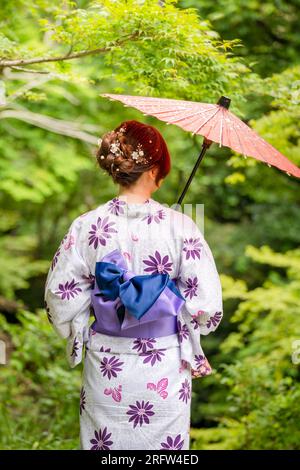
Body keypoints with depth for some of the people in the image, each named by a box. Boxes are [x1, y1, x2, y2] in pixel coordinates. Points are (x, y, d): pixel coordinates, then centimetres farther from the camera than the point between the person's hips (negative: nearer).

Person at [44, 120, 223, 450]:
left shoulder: (87, 226, -10)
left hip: (106, 367, 2)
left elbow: (61, 300, -5)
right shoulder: (180, 227, -15)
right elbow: (207, 305, -12)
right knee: (162, 442, 16)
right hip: (164, 372, -1)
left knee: (104, 443, 17)